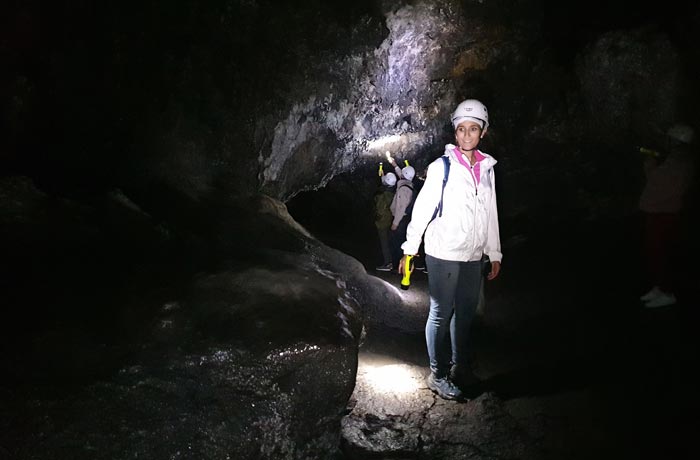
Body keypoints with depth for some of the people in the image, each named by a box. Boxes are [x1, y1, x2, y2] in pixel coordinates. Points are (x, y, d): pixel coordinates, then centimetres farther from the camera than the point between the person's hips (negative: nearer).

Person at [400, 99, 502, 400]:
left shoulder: (487, 168, 8)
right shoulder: (442, 167, -7)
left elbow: (491, 214, 12)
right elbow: (422, 208, -5)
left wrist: (495, 254, 14)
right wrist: (410, 248, -5)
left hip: (473, 256, 5)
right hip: (443, 254, -5)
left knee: (466, 311, 14)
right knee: (441, 314, 1)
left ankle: (459, 367, 29)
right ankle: (438, 375, 12)